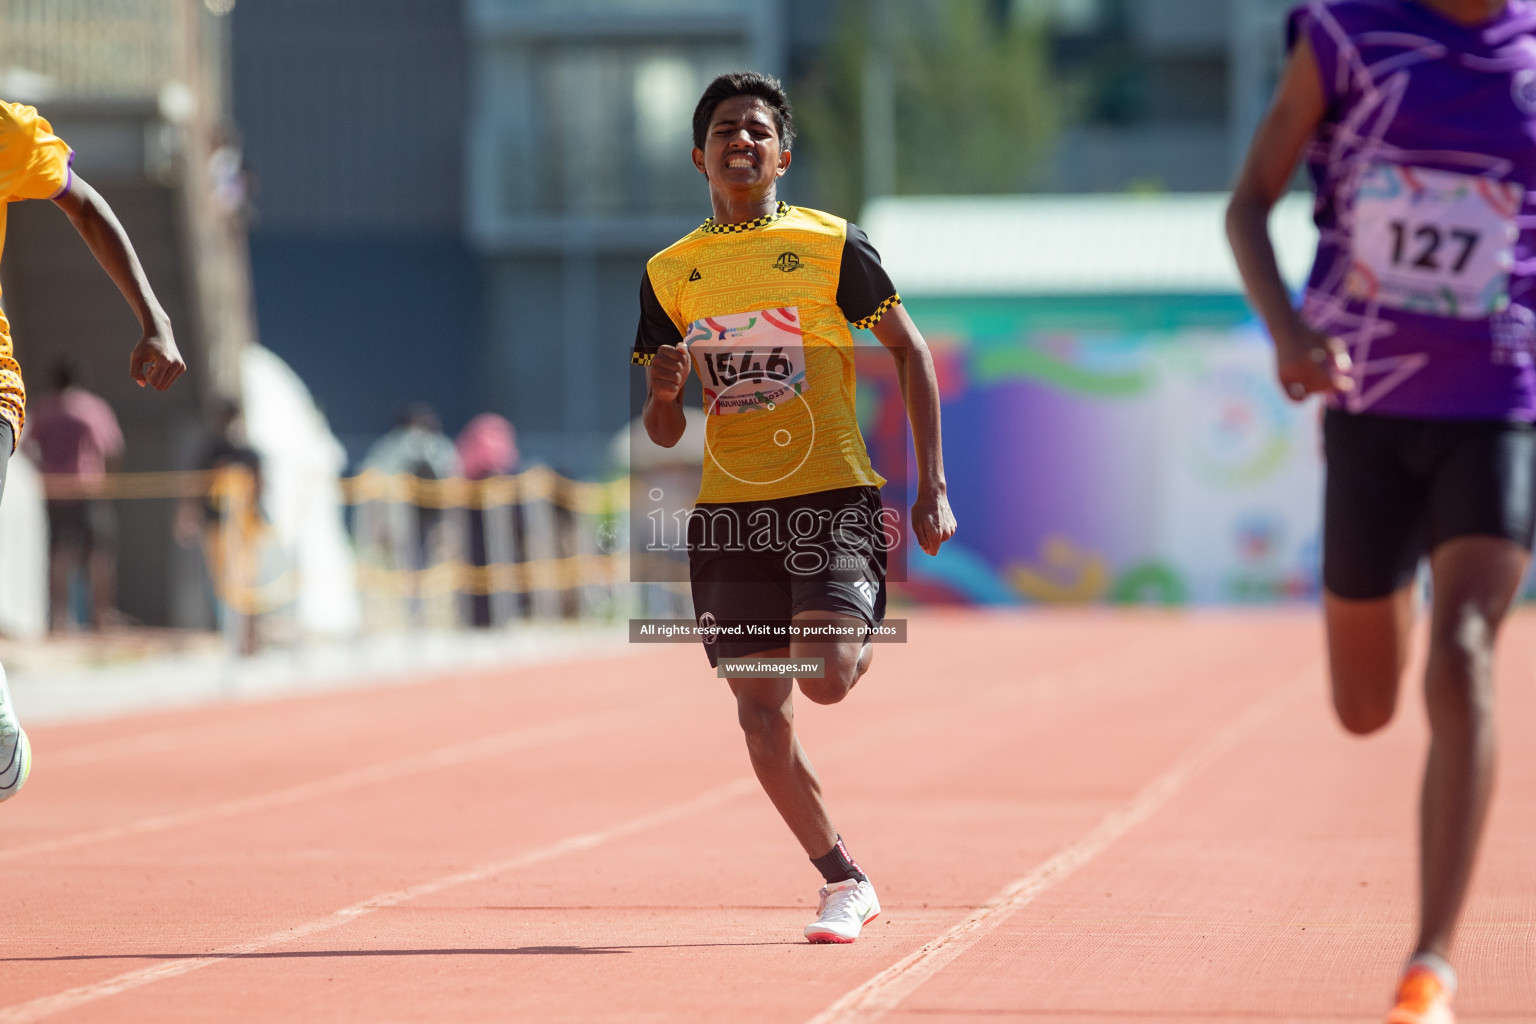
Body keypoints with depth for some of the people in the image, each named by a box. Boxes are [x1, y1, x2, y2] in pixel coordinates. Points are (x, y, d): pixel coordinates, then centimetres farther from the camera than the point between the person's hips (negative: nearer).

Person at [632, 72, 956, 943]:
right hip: (729, 509, 3)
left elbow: (910, 351, 5)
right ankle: (846, 884, 13)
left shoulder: (830, 245, 0)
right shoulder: (669, 274, 9)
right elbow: (664, 433, 12)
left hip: (832, 491, -3)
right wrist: (665, 389, -12)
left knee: (826, 676, -22)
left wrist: (933, 486, -2)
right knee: (760, 713, -2)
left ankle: (871, 637, 15)